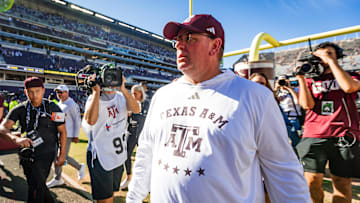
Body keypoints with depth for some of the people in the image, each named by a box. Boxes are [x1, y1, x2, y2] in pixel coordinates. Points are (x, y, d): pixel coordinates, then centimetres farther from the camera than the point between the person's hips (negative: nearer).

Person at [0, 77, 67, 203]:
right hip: (26, 154, 4)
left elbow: (62, 132, -4)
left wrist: (62, 154, -5)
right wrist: (16, 139, -36)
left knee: (36, 188, -5)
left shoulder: (53, 109, -10)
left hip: (45, 154, -4)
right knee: (35, 185, 20)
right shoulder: (20, 109, -3)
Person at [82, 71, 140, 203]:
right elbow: (91, 120, -30)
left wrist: (122, 88, -25)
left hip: (119, 156, 5)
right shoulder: (94, 98, -11)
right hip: (100, 157, -4)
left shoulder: (121, 97, 0)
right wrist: (96, 91, -26)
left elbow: (136, 110, -18)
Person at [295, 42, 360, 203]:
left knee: (342, 183, 4)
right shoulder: (310, 80, 15)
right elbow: (307, 105, -2)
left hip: (344, 137, 0)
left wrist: (331, 61, -4)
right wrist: (301, 78, -4)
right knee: (312, 182, -3)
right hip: (314, 136, 0)